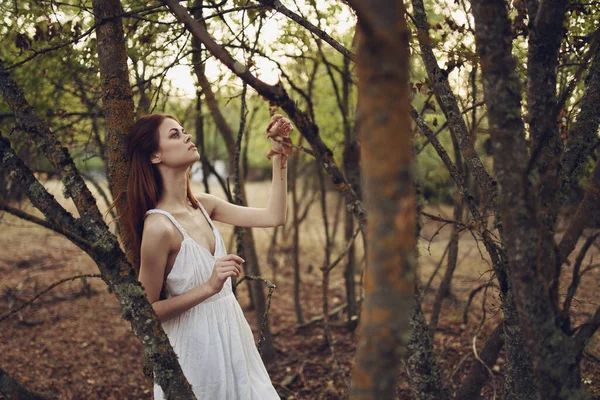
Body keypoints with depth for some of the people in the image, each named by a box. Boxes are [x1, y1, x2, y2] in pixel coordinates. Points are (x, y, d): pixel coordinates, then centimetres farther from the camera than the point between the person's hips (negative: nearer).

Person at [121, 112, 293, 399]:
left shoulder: (202, 205, 0)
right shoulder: (159, 226, -22)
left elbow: (273, 217, 0)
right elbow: (148, 310, -16)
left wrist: (279, 157, -5)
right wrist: (209, 287, -25)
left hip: (230, 333, 8)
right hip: (197, 344, -7)